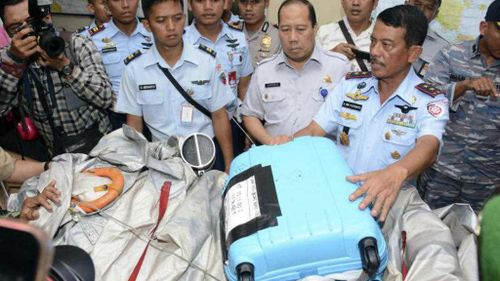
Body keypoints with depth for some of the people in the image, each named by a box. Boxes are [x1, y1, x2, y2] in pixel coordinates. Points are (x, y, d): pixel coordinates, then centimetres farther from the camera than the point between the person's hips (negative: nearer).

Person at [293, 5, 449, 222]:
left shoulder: (430, 101, -7)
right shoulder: (349, 85, 5)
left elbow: (428, 147, -26)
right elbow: (313, 131, 4)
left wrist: (396, 173, -49)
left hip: (389, 202, -1)